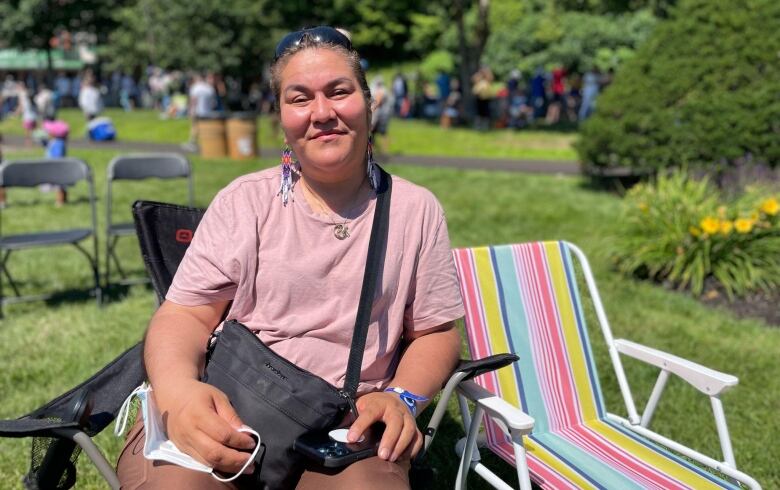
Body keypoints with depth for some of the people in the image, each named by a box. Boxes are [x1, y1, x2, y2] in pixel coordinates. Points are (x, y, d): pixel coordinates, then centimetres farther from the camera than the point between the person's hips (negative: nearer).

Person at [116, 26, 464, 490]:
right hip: (227, 409, 0)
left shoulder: (416, 209, 7)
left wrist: (402, 398, -9)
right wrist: (178, 390, -21)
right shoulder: (244, 200, 6)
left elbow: (435, 332, 12)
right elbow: (186, 315, 1)